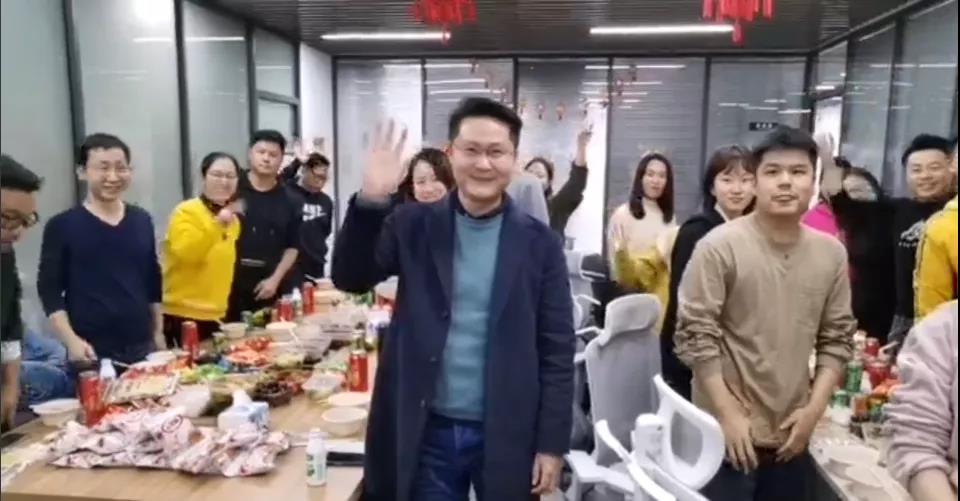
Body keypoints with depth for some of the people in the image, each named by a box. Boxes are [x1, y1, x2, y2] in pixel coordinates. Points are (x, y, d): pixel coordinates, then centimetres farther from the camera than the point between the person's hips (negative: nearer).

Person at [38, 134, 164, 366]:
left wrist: (158, 333, 12)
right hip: (92, 353, -4)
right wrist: (71, 340, -14)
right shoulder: (62, 226, -4)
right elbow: (49, 290, -4)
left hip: (142, 348, 4)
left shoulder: (142, 221, 8)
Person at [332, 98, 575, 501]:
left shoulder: (539, 242, -4)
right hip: (427, 433, 1)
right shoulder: (414, 225, -1)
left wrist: (552, 443, -5)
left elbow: (556, 350, -3)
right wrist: (370, 201, -22)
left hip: (506, 437, 0)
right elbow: (350, 279, -8)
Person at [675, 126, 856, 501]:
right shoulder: (719, 247, -13)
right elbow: (695, 336, -13)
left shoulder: (832, 253, 3)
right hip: (729, 433, -4)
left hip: (793, 434, 5)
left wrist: (814, 409, 0)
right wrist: (729, 414, -13)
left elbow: (838, 338, 8)